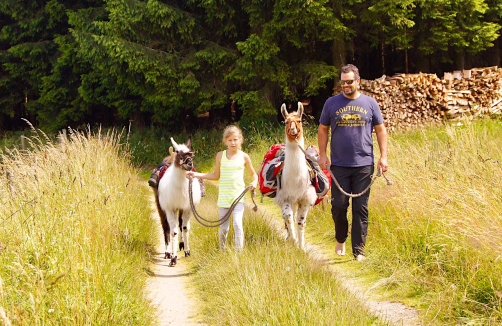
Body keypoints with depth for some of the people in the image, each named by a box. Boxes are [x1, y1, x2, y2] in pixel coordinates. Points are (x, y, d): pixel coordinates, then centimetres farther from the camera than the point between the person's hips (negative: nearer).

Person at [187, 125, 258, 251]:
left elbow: (253, 174, 15)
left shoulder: (244, 157, 3)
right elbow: (216, 176, 15)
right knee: (223, 227, 6)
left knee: (237, 223, -17)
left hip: (238, 196, -1)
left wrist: (254, 182, -7)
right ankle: (222, 252, 23)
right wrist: (196, 174, 10)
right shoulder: (220, 156, 6)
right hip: (223, 197, 2)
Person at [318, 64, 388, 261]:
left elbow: (380, 130, 10)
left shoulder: (370, 103, 6)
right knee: (339, 205, 1)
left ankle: (359, 249, 5)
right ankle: (340, 240, 25)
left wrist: (383, 156, 2)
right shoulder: (332, 103, 6)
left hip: (364, 164, 0)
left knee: (361, 208, 0)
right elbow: (322, 130, 12)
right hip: (339, 164, 0)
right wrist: (322, 154, 3)